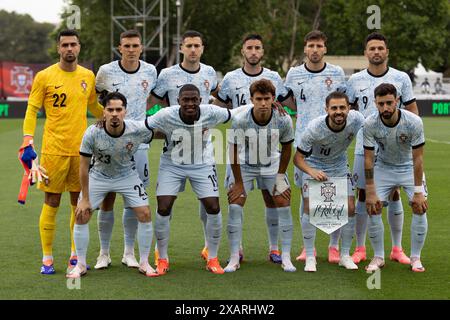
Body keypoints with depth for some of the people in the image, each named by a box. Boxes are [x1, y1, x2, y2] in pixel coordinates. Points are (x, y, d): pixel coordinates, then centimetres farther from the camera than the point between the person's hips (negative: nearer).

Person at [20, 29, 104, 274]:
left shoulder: (88, 76, 8)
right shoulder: (44, 77, -4)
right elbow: (32, 109, -1)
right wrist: (28, 138, -11)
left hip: (81, 149, 4)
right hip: (54, 150, -4)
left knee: (79, 203, 8)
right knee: (51, 202, -1)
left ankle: (75, 255, 20)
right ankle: (47, 258, 8)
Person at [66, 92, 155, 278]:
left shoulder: (138, 130, -28)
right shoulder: (92, 133, -29)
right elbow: (84, 167, -18)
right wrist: (85, 199, -15)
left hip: (127, 175, 1)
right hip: (98, 176, -1)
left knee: (145, 214, -9)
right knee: (82, 215, -8)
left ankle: (144, 263, 10)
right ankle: (80, 265, 8)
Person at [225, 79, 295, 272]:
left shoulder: (283, 120, -22)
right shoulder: (240, 121, -27)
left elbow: (286, 147, -4)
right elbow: (234, 150, -15)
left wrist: (280, 176, -4)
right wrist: (238, 182, -11)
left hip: (272, 166, 1)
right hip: (244, 165, -1)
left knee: (283, 204, -7)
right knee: (234, 206, -13)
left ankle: (286, 257, 3)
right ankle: (234, 258, -2)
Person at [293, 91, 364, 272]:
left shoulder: (355, 119, -26)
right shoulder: (314, 128, -32)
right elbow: (298, 158, -23)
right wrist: (312, 172, -42)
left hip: (339, 166, 3)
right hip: (314, 166, -3)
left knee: (350, 208, -4)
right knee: (310, 208, -14)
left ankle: (345, 255, 11)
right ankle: (310, 257, -2)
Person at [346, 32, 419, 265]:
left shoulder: (401, 78, 0)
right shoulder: (355, 80, 3)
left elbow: (412, 110, 5)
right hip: (364, 147, 1)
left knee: (394, 195, 3)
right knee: (363, 195, 2)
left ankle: (397, 248, 12)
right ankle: (360, 248, 11)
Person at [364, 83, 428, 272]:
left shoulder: (414, 122, -28)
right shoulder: (370, 124, -24)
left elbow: (418, 158, -22)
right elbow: (368, 159, -16)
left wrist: (418, 192, -23)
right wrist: (370, 192, -18)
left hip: (409, 167, -1)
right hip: (383, 167, 1)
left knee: (419, 208, -14)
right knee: (373, 208, -11)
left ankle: (415, 258, 2)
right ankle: (378, 257, 5)